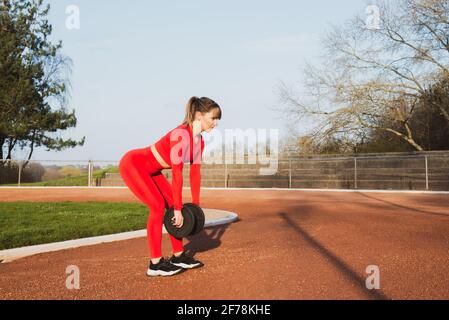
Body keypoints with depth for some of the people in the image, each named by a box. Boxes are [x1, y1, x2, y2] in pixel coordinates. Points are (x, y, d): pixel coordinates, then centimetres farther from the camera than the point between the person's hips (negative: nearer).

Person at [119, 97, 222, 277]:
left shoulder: (199, 141, -3)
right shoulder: (181, 134, -30)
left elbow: (195, 173, 3)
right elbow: (177, 174, -30)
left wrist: (195, 204, 4)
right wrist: (178, 209, -25)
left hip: (151, 170, 9)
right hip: (133, 163, -9)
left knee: (174, 205, 3)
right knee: (158, 206, -18)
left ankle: (178, 256, 12)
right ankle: (155, 264, -10)